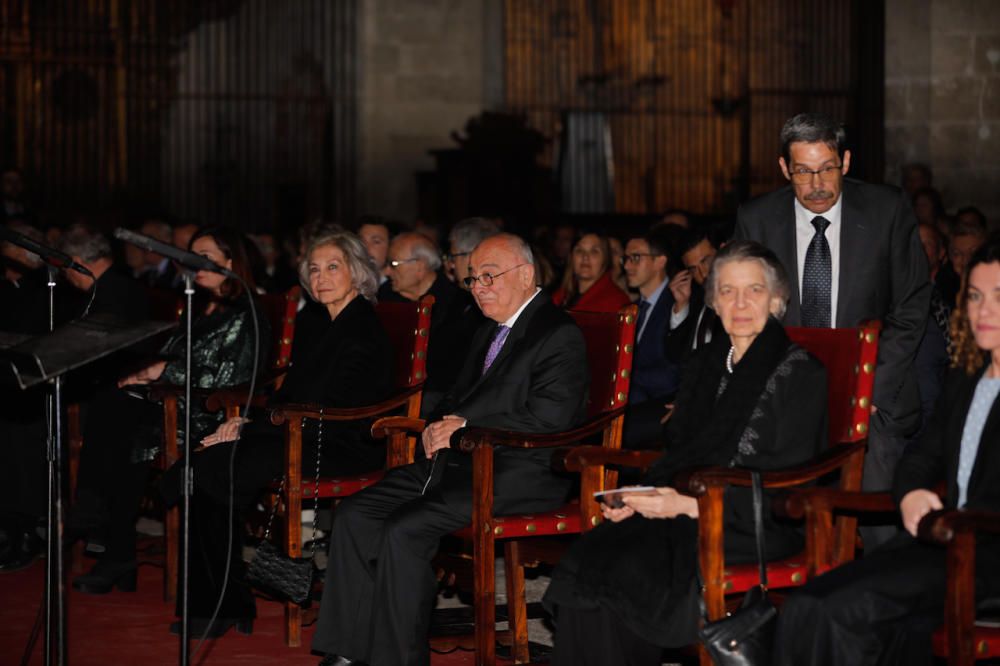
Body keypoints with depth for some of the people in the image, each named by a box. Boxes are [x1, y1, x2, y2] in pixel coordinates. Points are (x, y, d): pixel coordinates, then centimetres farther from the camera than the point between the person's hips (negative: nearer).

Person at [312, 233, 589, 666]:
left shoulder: (560, 336, -8)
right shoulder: (487, 334, 22)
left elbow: (548, 419, -19)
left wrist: (464, 425, -15)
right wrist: (438, 427, 4)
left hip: (522, 472, -10)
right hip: (463, 461, 10)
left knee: (404, 530, -26)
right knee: (355, 513, -5)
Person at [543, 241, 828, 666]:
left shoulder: (799, 372, -3)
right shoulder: (706, 363, 19)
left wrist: (691, 504, -17)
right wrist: (642, 496, 1)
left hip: (759, 526, -6)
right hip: (683, 510, 6)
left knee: (627, 571, -30)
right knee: (584, 562, -24)